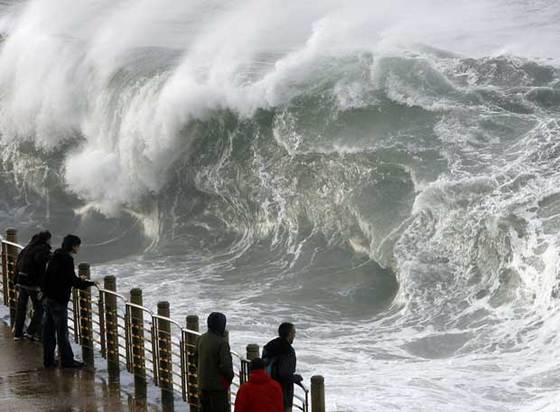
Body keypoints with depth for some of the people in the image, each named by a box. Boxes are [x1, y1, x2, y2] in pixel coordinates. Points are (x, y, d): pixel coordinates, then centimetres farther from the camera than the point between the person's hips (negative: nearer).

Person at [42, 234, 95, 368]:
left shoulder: (56, 256, 12)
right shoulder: (66, 260, -17)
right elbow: (73, 280, -18)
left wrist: (79, 280, 25)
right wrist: (89, 283, -8)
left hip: (49, 297, 9)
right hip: (59, 300, -9)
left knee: (49, 330, 11)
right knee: (62, 330, -2)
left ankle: (48, 359, 16)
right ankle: (67, 360, 3)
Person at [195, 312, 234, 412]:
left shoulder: (201, 339, 3)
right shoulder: (221, 342, -22)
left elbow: (196, 356, 16)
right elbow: (225, 365, -23)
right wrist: (230, 376, -4)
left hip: (203, 383, 8)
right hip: (218, 385, -8)